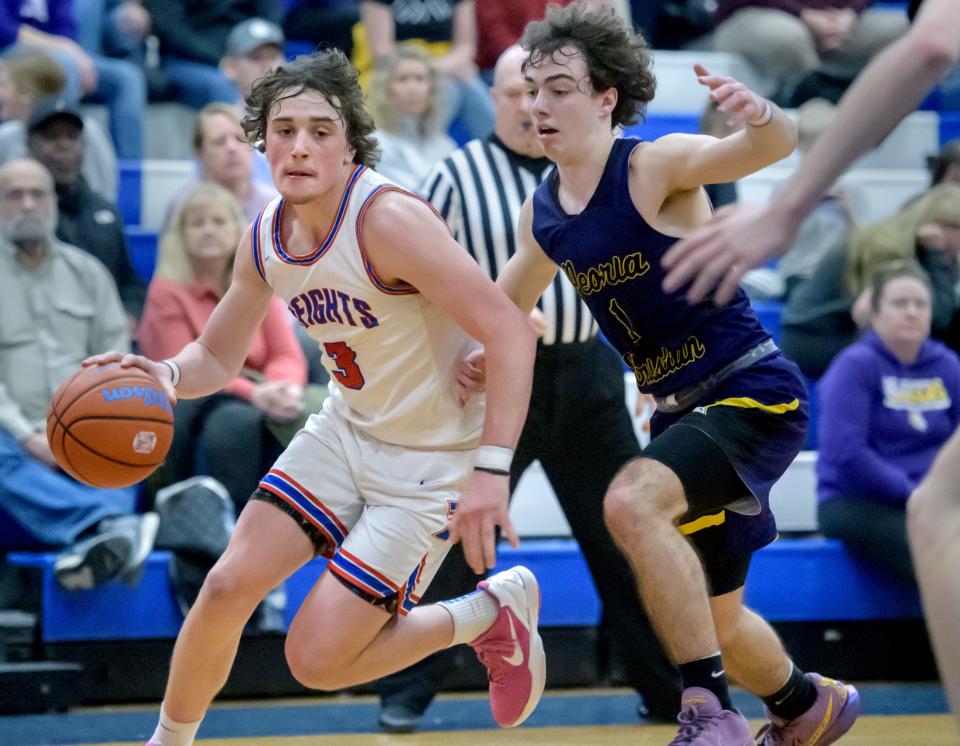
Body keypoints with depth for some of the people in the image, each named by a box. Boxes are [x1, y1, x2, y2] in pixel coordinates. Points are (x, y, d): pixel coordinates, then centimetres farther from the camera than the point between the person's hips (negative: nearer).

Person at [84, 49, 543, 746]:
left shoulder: (388, 219, -26)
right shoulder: (265, 240, -2)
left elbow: (510, 333, -29)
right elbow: (218, 356, 12)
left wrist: (490, 470, -34)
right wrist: (165, 374, -12)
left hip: (433, 462, -6)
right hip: (348, 429, 6)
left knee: (317, 658, -8)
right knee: (228, 586, -5)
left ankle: (493, 614, 13)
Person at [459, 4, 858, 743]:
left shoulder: (656, 167, -17)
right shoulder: (543, 214, 4)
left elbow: (772, 149, -34)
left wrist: (762, 118, -57)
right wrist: (482, 355, -1)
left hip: (754, 394, -8)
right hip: (680, 408, 8)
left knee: (631, 500, -33)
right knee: (713, 620, 18)